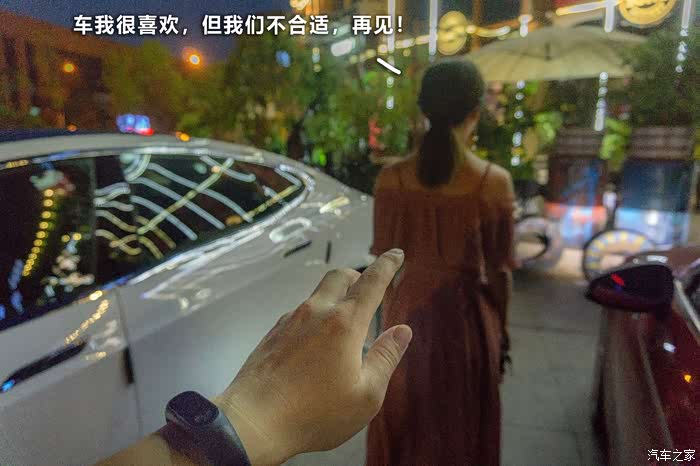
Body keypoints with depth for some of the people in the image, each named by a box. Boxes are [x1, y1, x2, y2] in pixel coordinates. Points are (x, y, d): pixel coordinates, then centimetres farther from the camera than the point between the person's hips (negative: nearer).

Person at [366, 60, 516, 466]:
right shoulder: (495, 181, -16)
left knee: (403, 424, 25)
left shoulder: (392, 178, -11)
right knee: (460, 429, 24)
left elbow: (384, 261, -4)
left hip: (407, 311, 2)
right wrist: (502, 329, 7)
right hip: (466, 316, -1)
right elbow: (499, 270, -8)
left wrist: (386, 318, 11)